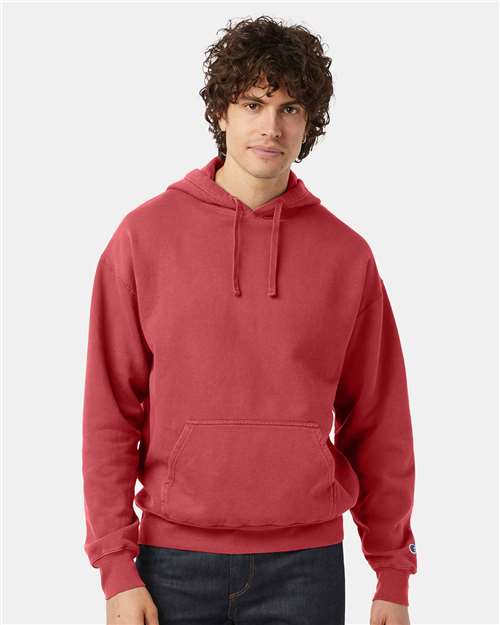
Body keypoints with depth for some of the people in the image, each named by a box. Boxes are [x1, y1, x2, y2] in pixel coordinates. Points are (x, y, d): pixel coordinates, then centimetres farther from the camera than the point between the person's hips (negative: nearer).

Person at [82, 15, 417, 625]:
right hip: (176, 561, -1)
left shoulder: (347, 254, 2)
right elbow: (109, 414, -1)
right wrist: (116, 565, -5)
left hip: (306, 564, 1)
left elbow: (379, 426, 5)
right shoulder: (144, 235, 0)